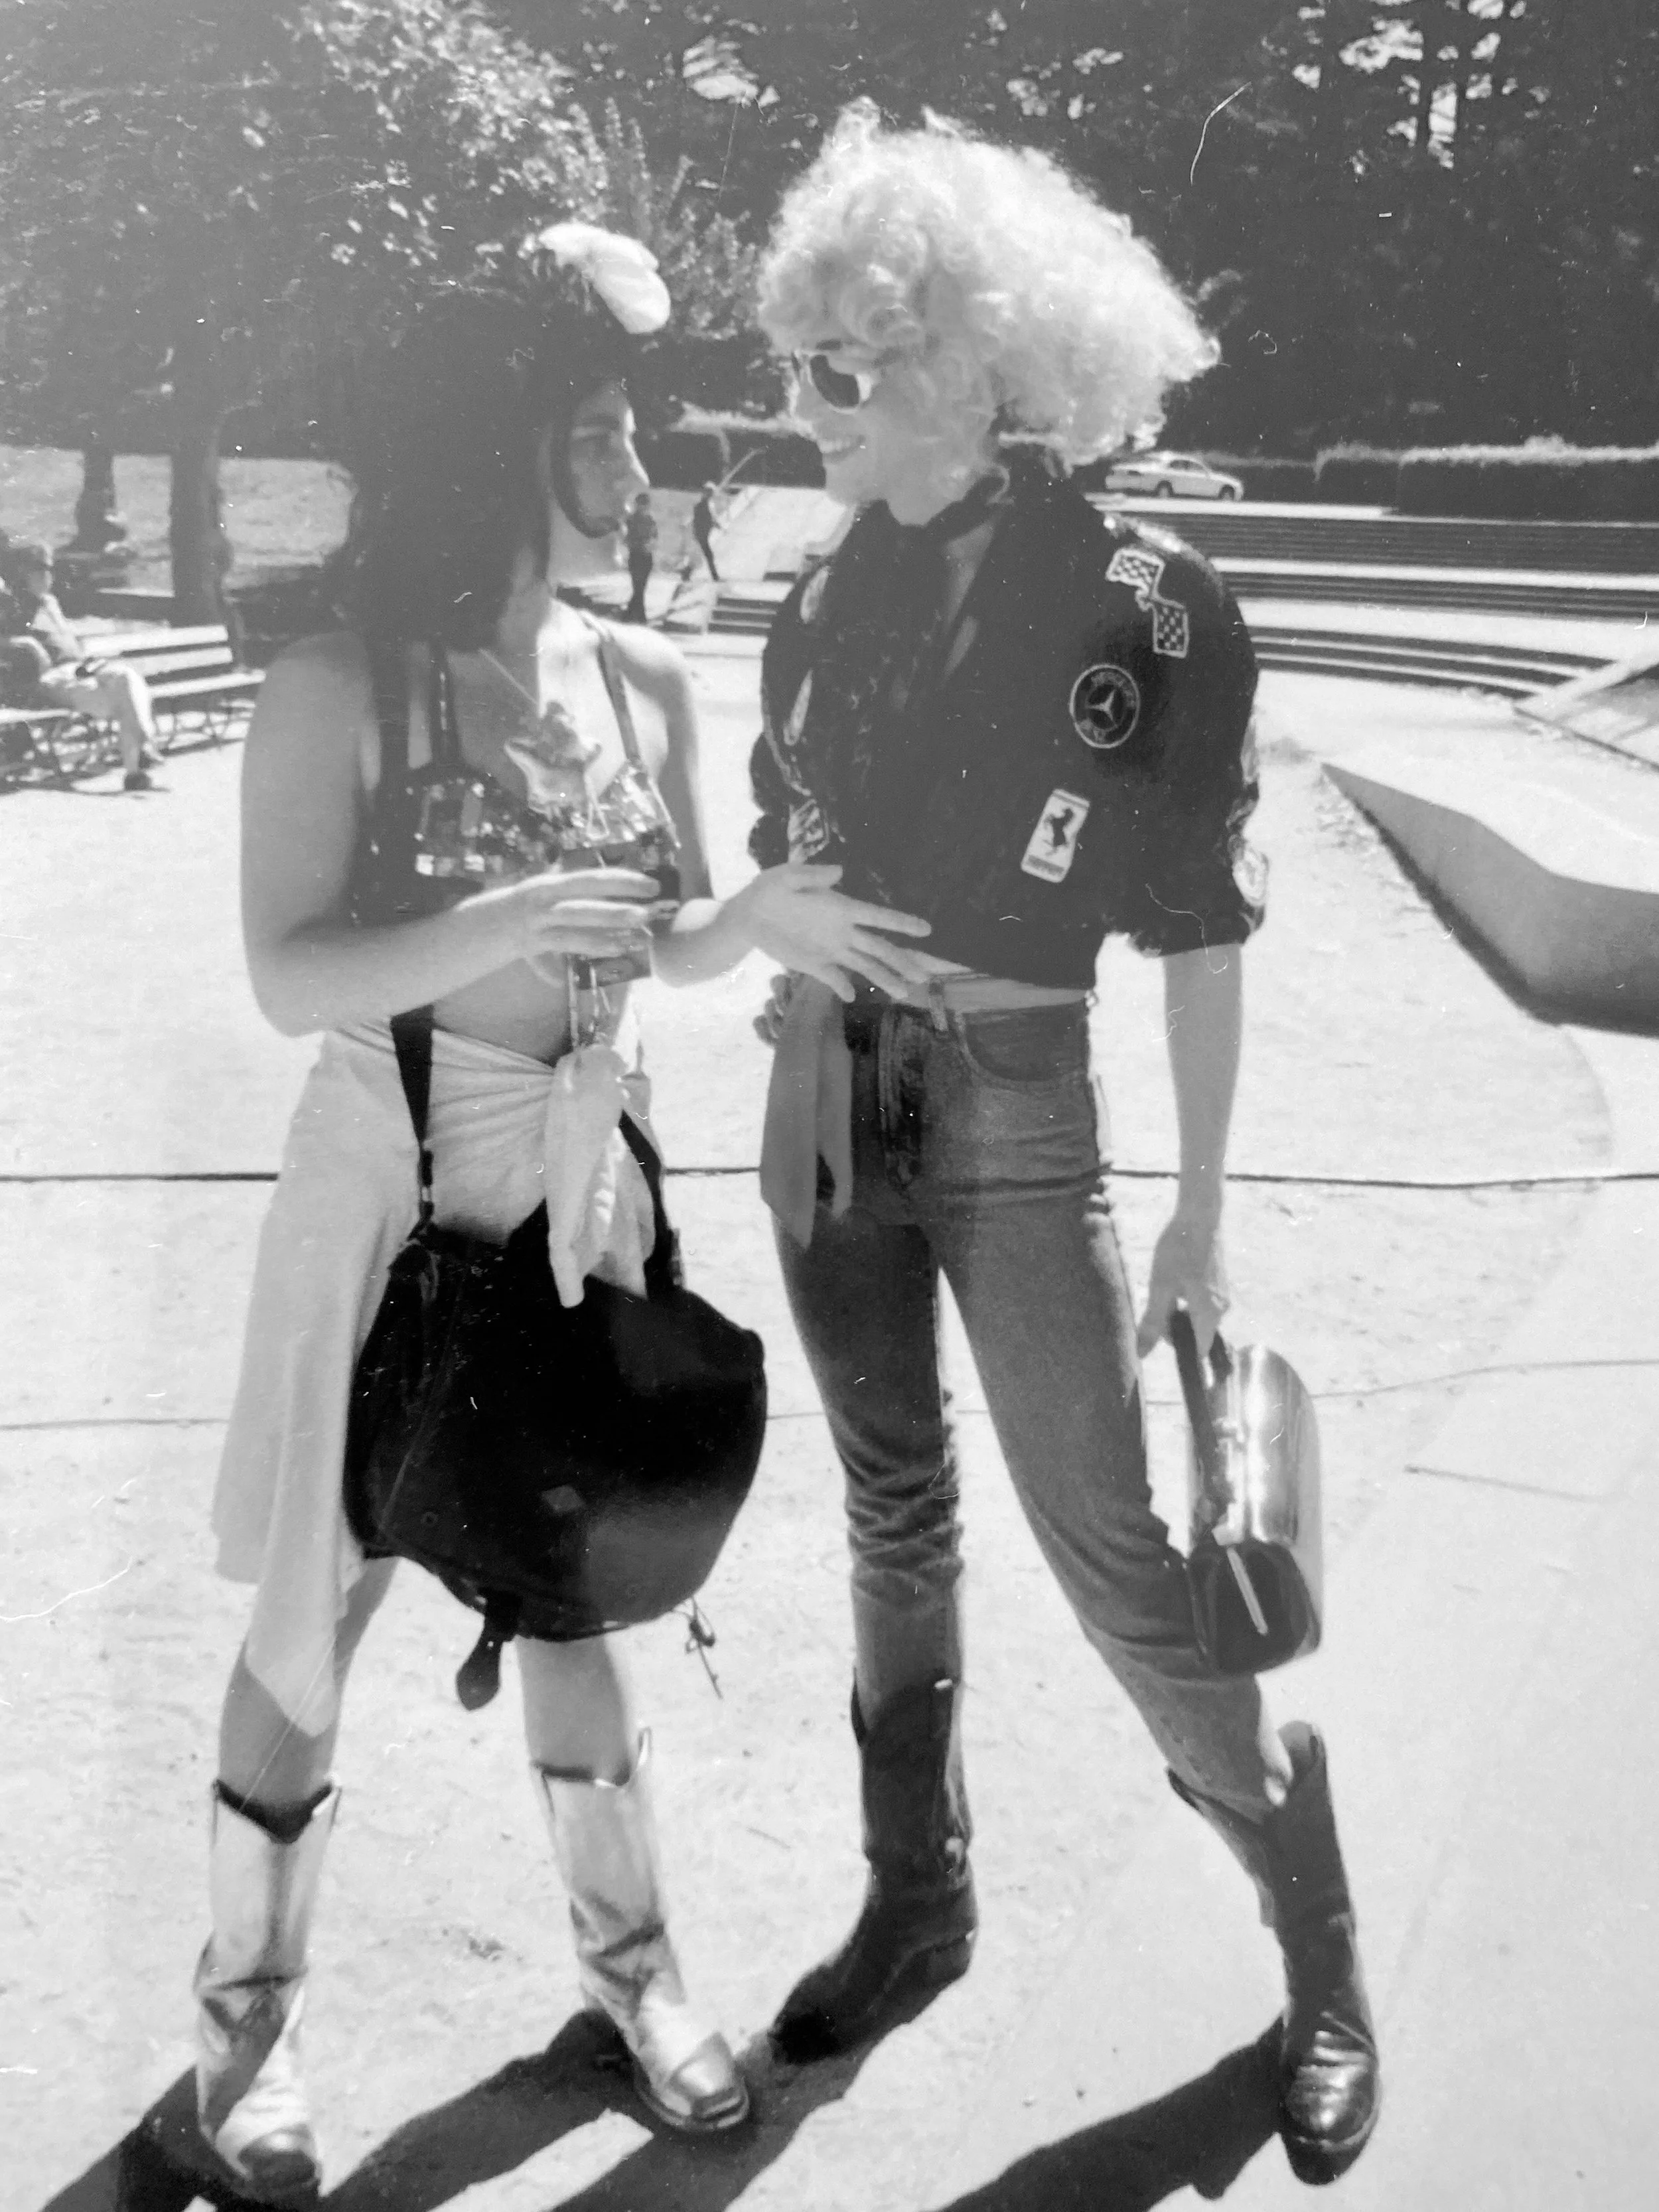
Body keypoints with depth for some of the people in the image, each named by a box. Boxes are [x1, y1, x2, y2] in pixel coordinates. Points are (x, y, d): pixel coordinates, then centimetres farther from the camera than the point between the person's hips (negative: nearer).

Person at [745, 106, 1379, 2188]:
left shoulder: (1140, 606, -12)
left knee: (1115, 1560, -1)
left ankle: (1322, 1958, 19)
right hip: (825, 1101, 5)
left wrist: (1200, 1216, -7)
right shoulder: (828, 601, 2)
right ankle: (918, 1900, 33)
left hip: (1013, 1120, -5)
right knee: (894, 1518, 15)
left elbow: (1201, 935, -9)